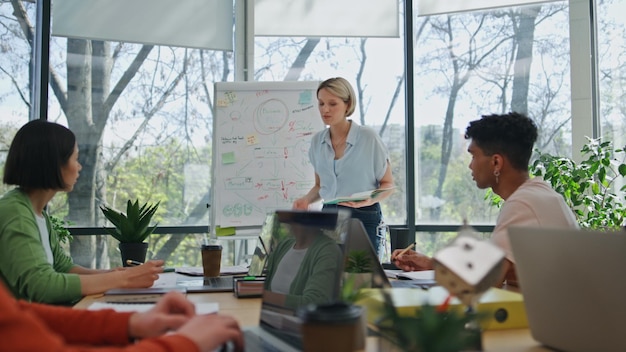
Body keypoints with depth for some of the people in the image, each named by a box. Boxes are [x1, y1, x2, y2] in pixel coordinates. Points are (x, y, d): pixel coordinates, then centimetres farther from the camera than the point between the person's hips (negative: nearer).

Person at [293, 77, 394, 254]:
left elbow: (388, 184, -1)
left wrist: (371, 200, -20)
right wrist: (306, 199, -3)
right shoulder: (317, 141, 6)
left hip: (364, 218, -4)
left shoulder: (369, 137, -7)